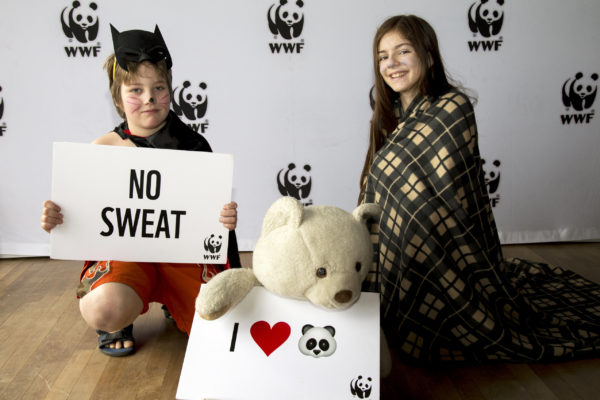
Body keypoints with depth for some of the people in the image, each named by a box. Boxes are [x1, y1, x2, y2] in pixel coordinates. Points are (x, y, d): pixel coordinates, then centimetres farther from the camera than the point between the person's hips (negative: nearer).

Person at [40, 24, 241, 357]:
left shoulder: (192, 145, -1)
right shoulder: (104, 150, -1)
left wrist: (226, 220, -23)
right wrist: (55, 220, -16)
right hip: (124, 251, 0)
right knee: (105, 310, -33)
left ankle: (173, 304, 19)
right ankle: (115, 321, 9)